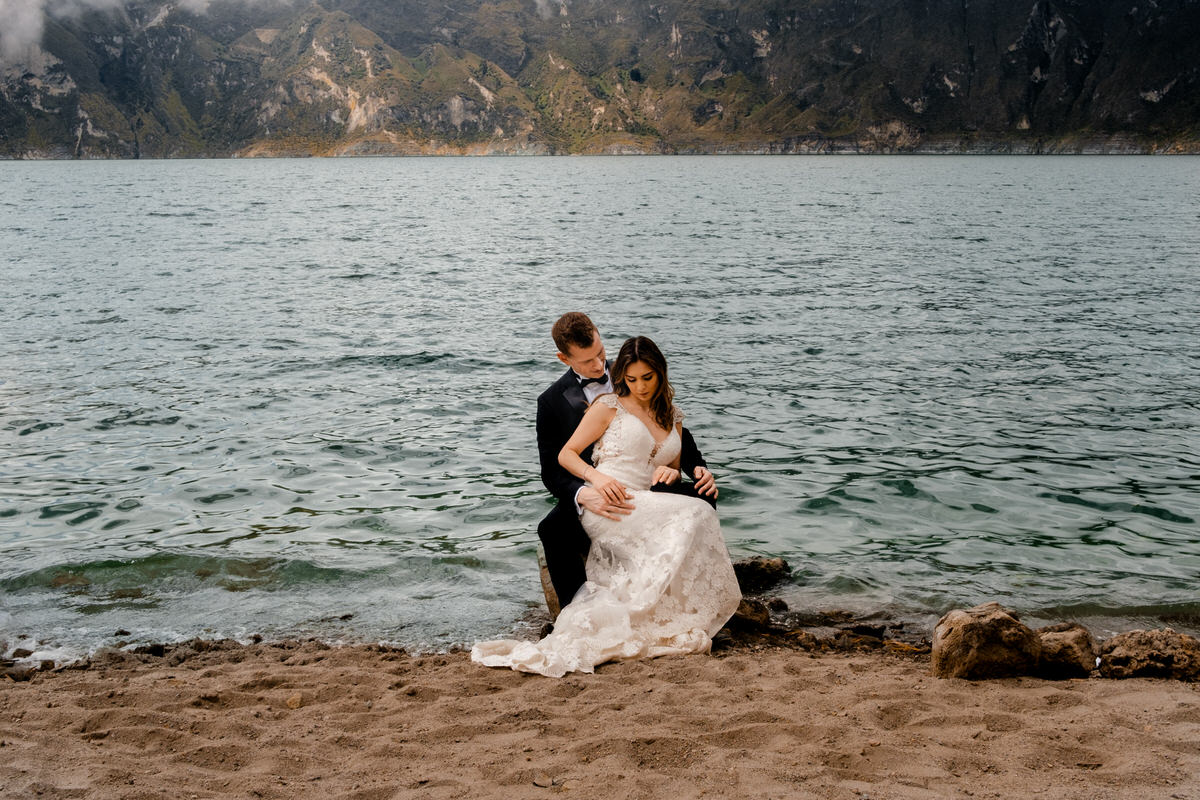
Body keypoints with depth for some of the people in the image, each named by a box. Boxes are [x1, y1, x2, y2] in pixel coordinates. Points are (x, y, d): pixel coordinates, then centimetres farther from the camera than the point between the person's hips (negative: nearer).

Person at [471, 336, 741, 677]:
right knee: (694, 515, -30)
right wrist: (596, 476, -15)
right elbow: (566, 454, 7)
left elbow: (675, 471, 28)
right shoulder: (610, 406, 9)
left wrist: (671, 472, 2)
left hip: (649, 506, 5)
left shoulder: (673, 417, 23)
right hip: (606, 507, -5)